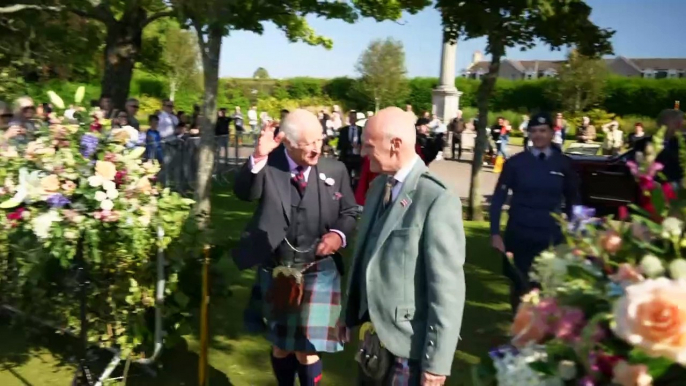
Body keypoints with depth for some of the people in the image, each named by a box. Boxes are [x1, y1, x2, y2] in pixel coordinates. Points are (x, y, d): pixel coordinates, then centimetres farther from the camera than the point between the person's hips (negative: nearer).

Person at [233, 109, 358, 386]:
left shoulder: (335, 170, -4)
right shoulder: (268, 165, -6)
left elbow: (350, 213, 4)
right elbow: (244, 193, -22)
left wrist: (339, 234, -16)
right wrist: (258, 157, -36)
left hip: (318, 272, -1)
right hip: (275, 270, 1)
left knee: (306, 348, 0)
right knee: (280, 344, 20)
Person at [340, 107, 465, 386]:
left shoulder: (438, 200, -22)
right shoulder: (378, 186, 3)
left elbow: (447, 288, -21)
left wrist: (436, 361, -17)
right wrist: (350, 312, 16)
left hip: (408, 343, -7)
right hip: (374, 333, 7)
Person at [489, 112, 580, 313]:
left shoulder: (564, 164, 3)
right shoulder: (515, 162, -1)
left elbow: (573, 200, 12)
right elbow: (498, 199, -1)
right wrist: (495, 233, -8)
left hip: (551, 237, 1)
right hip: (519, 235, 0)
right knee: (519, 285, 9)